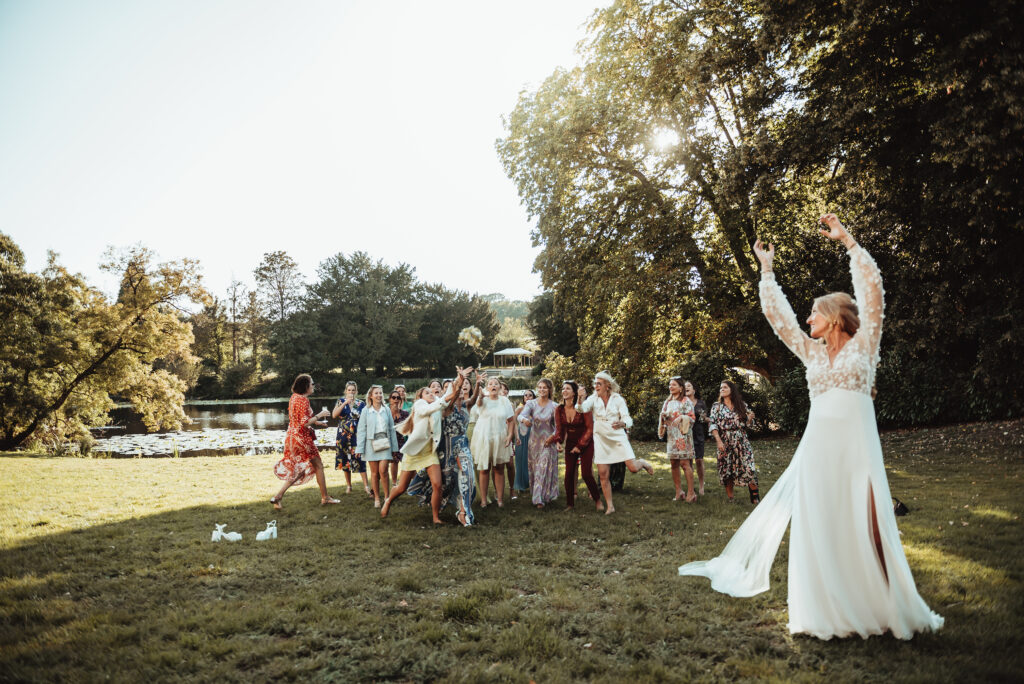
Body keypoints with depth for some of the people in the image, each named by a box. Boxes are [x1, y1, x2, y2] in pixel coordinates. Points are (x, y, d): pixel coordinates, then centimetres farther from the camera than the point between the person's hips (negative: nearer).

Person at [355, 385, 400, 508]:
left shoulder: (387, 410, 6)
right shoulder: (365, 411, 1)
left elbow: (392, 428, 9)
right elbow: (361, 430, 1)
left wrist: (394, 446, 8)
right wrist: (359, 448, -3)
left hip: (385, 443, 1)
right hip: (371, 443, 0)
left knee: (383, 471, -9)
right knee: (374, 472, 4)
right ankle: (377, 498, 15)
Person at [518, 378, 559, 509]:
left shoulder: (554, 406, -4)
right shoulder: (531, 403, -2)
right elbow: (521, 415, -18)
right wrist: (524, 419, -41)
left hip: (548, 441, -2)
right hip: (535, 440, 2)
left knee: (545, 468, -5)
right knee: (535, 468, 9)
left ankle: (540, 498, -1)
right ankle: (537, 495, 22)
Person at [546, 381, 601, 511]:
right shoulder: (559, 409, -3)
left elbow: (590, 428, -12)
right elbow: (559, 429, 0)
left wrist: (580, 446, -14)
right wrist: (555, 439, -22)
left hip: (585, 443, -4)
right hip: (570, 444, 4)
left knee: (587, 474, -9)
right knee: (569, 473, -2)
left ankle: (597, 500, 12)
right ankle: (570, 503, 11)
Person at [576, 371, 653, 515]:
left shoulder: (617, 399, -5)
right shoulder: (594, 399, -2)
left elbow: (628, 419, -11)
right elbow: (583, 408, -22)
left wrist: (622, 423, -34)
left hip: (618, 437, -2)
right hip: (601, 439, 2)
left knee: (633, 468, -11)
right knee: (603, 474, 0)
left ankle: (642, 462, 25)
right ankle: (609, 506, 14)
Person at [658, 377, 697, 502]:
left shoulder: (686, 401, -1)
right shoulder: (667, 402, 16)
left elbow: (692, 417, -6)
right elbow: (662, 420, 22)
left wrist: (681, 417, -21)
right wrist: (662, 416, 0)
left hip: (682, 435, -6)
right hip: (670, 436, 6)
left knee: (685, 463, -10)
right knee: (673, 464, 5)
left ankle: (690, 493, -6)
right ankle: (678, 492, 12)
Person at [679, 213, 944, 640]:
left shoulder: (864, 345, 3)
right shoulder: (812, 354, 14)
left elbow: (872, 290, -8)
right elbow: (778, 316, 15)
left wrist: (848, 240, -9)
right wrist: (767, 269, 16)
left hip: (856, 447, -4)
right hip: (817, 446, 4)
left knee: (862, 526, -2)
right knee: (818, 528, 4)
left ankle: (882, 607, 12)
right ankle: (829, 610, 14)